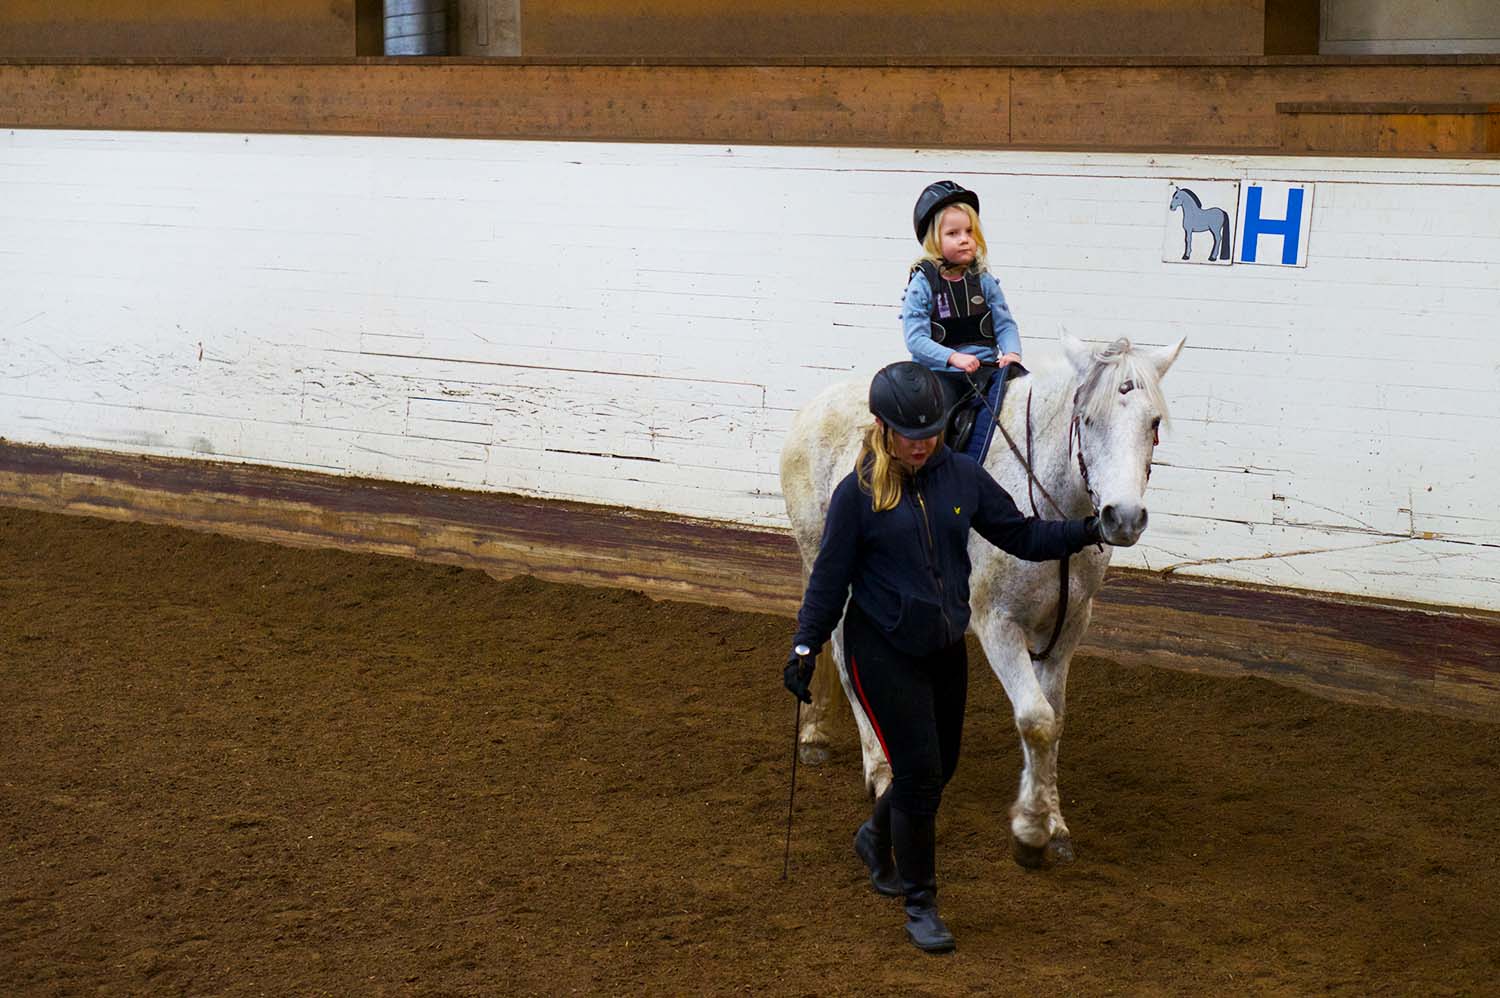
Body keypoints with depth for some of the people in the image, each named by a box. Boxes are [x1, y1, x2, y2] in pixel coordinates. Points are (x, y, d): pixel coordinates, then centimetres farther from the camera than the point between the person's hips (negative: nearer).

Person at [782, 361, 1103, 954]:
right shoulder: (858, 493, -11)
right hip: (883, 652, -5)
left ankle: (877, 838, 46)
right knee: (919, 772, -7)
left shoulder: (961, 476, 0)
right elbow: (830, 576, -6)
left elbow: (1018, 534, 5)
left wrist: (1084, 533, -8)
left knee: (940, 767, 16)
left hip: (945, 647, 5)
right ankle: (919, 904, 10)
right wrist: (805, 648, -11)